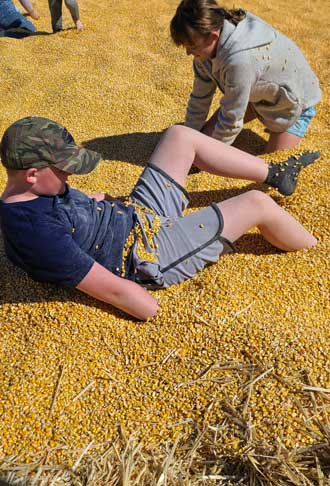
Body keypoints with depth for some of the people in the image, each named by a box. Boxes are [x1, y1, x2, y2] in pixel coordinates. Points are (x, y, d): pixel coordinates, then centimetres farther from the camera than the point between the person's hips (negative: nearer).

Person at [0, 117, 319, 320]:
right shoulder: (39, 232, -31)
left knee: (181, 136, 8)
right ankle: (318, 248, 23)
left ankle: (275, 175, 23)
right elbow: (112, 289, -27)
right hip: (148, 255, -9)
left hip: (138, 214, 10)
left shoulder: (30, 192, -3)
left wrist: (92, 202, 5)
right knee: (257, 204, -9)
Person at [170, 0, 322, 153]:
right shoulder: (208, 45, -20)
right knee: (207, 134, 3)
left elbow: (231, 119, -33)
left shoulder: (240, 60, -43)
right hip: (258, 93, 7)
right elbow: (200, 97, -9)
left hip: (293, 101, -7)